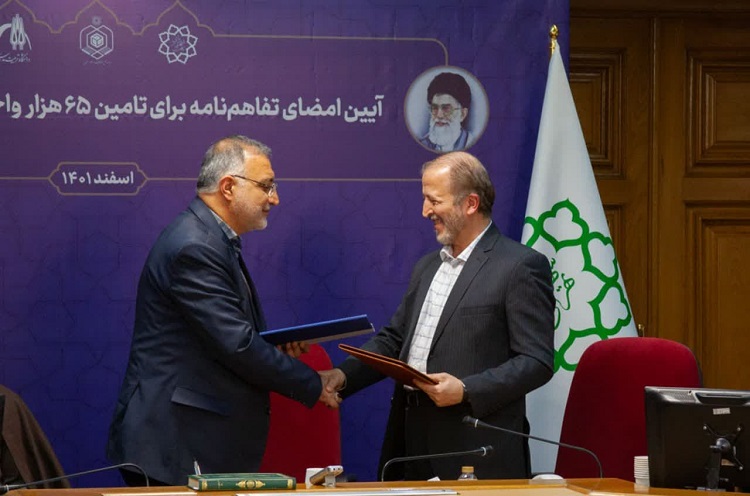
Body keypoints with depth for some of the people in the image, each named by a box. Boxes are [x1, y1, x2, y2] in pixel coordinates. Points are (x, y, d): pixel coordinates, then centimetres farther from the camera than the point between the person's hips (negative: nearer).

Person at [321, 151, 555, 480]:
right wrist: (344, 375, 3)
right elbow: (394, 339, 20)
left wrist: (466, 390, -21)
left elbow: (537, 362, -12)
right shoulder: (426, 267, 18)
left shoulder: (521, 267, -7)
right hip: (412, 441, 7)